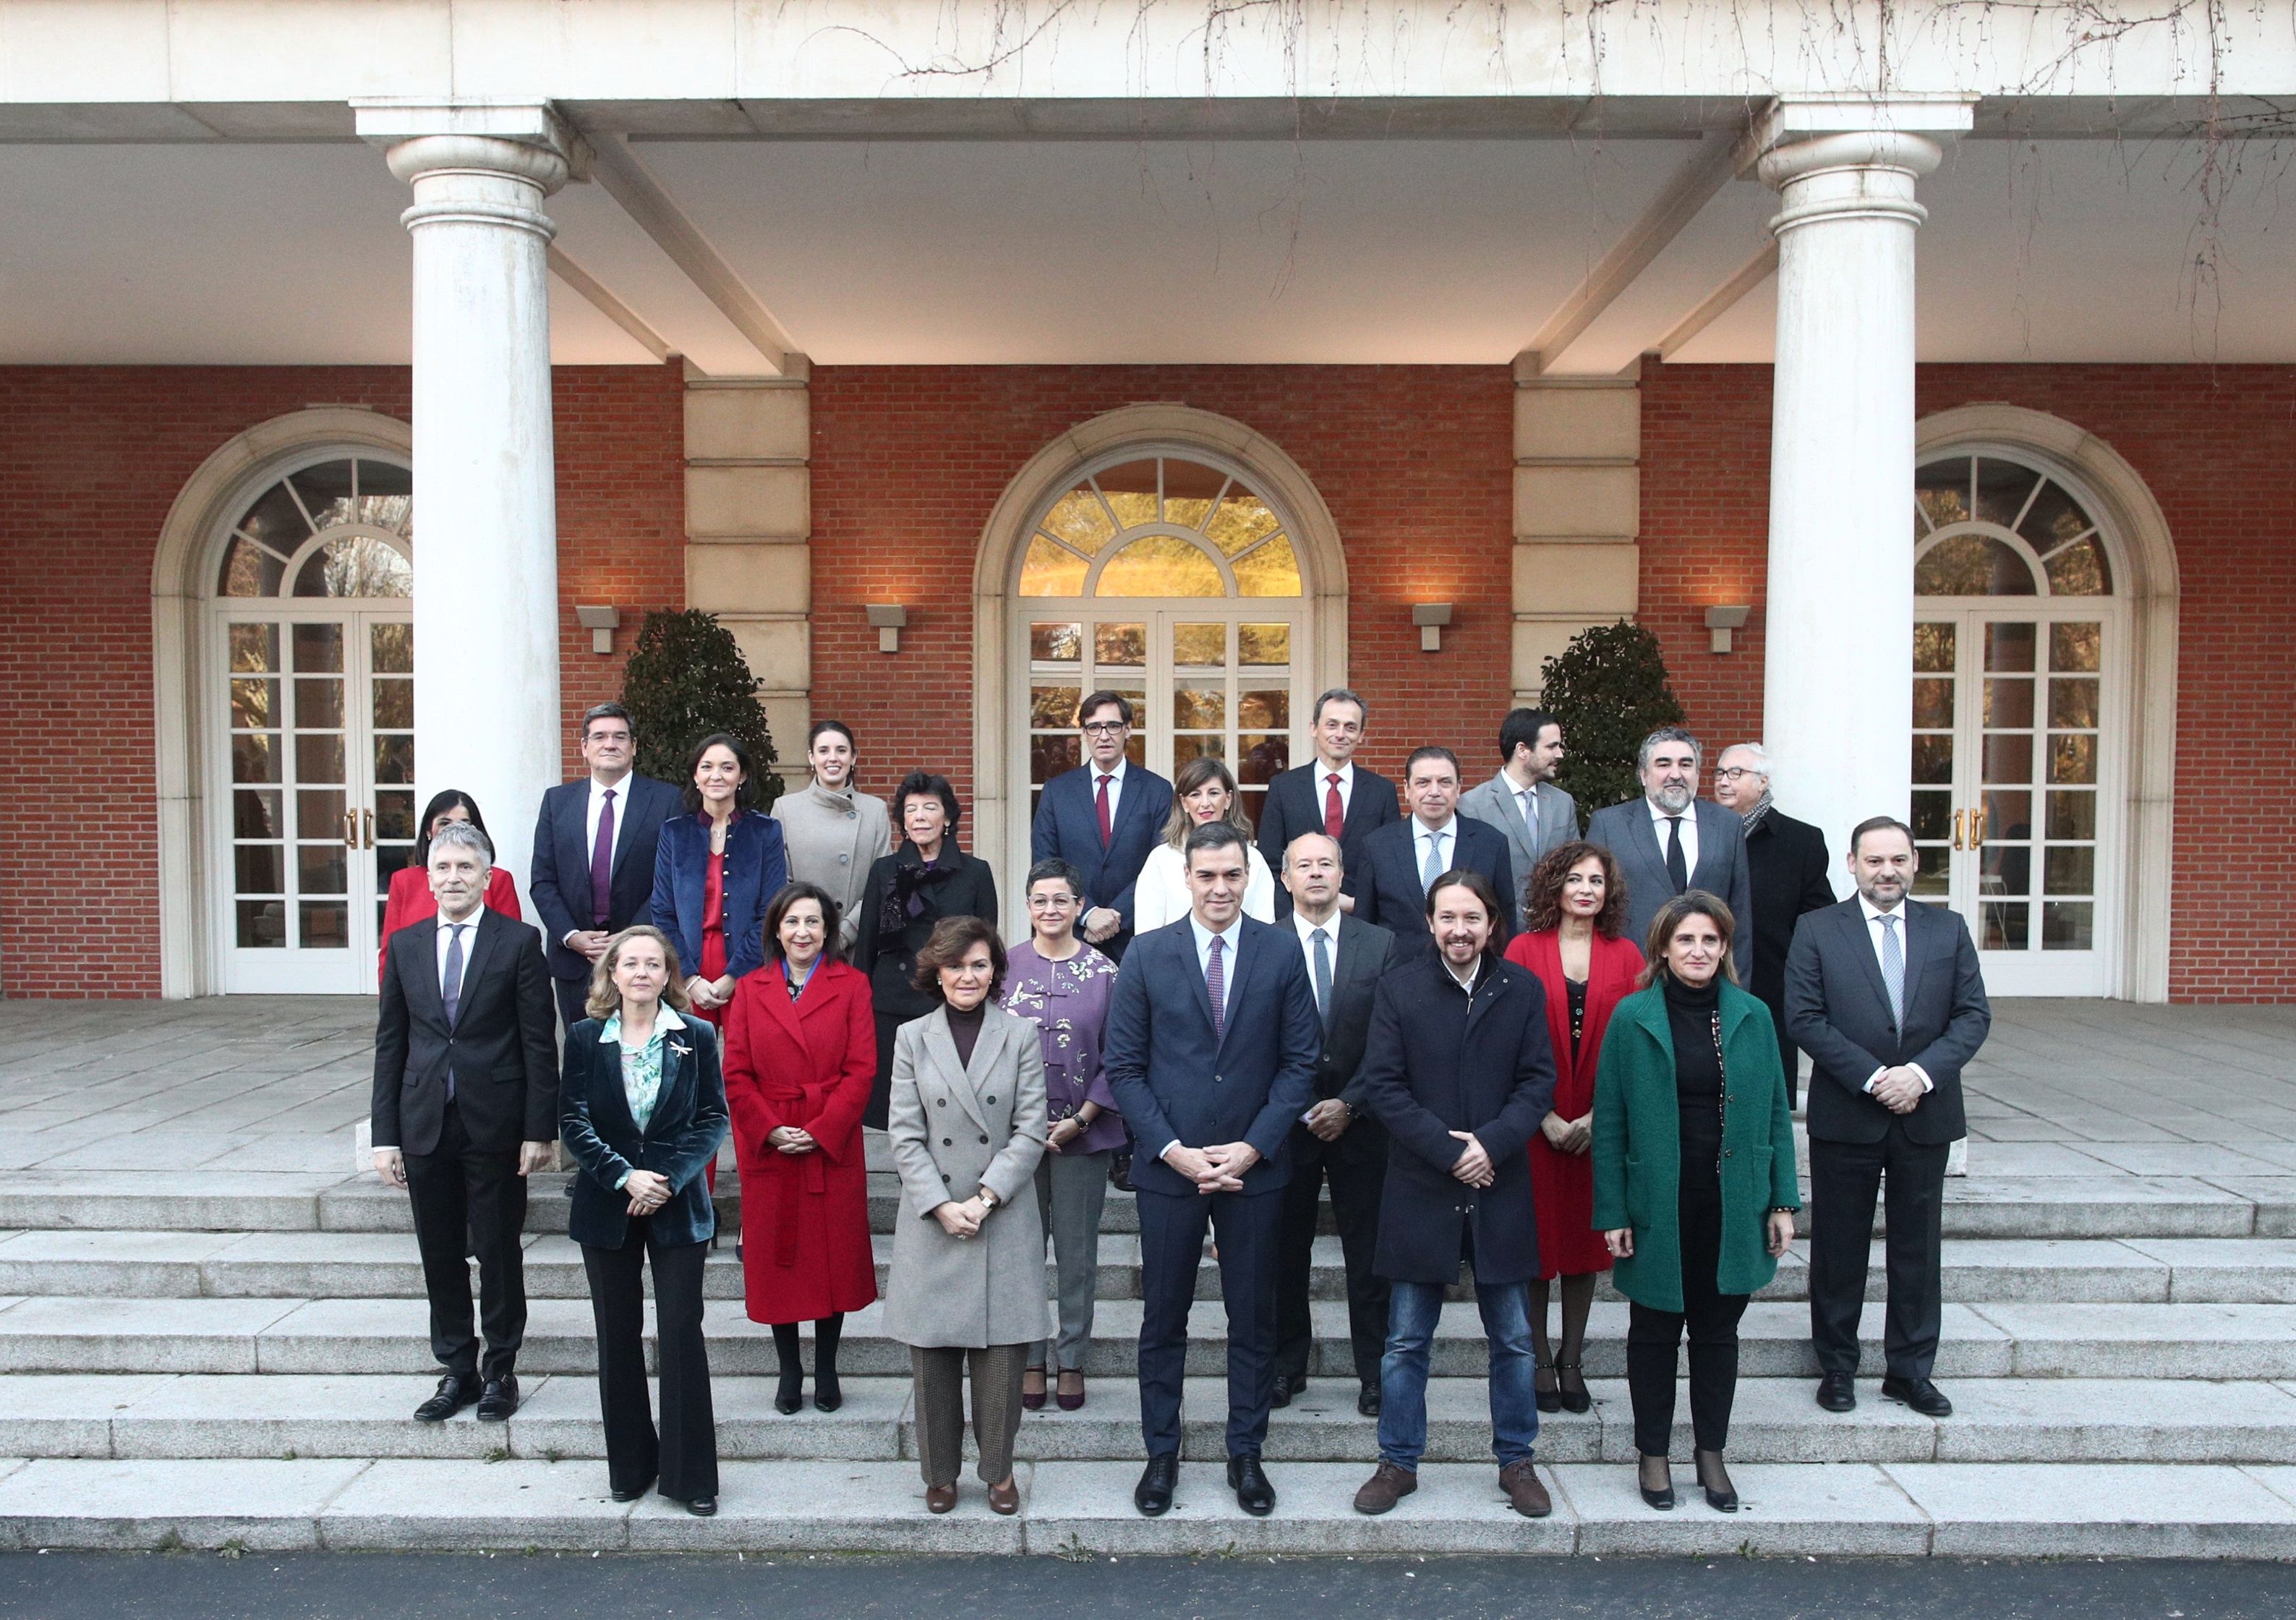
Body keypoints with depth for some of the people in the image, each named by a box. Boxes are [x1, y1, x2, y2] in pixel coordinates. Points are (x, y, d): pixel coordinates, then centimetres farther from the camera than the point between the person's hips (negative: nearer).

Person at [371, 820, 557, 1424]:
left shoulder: (519, 941, -4)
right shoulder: (405, 945, 7)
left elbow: (539, 1042, -5)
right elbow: (390, 1045, 8)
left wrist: (539, 1129, -9)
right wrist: (385, 1134, 3)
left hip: (495, 1125, -3)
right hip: (425, 1125, 3)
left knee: (498, 1252, 7)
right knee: (440, 1256, 11)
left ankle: (500, 1371, 22)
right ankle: (457, 1370, 25)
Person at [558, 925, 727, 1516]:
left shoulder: (696, 1036, -1)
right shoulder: (586, 1038, 1)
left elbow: (713, 1118, -2)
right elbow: (573, 1120, -3)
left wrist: (668, 1179, -14)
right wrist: (623, 1176, -15)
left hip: (677, 1207, -1)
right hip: (607, 1206, 2)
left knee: (682, 1332, -2)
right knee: (618, 1336, 9)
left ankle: (690, 1474, 7)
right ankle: (630, 1467, 23)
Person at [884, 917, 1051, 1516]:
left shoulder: (1021, 1035, 3)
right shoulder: (912, 1038, 5)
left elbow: (1030, 1130, -2)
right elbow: (905, 1135, 1)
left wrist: (985, 1198, -11)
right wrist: (942, 1207, -10)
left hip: (1005, 1220, -1)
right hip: (931, 1220, 1)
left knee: (1002, 1352, 1)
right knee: (932, 1354, 5)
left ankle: (999, 1470, 20)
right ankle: (940, 1473, 23)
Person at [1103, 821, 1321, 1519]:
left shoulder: (1281, 954, 0)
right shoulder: (1147, 955, -1)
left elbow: (1300, 1062, 0)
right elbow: (1123, 1066, -1)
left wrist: (1253, 1147, -10)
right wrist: (1173, 1150, -11)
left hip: (1254, 1167, 1)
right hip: (1169, 1168, 0)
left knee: (1253, 1319, 10)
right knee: (1163, 1319, 9)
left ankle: (1246, 1454, 25)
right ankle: (1161, 1454, 24)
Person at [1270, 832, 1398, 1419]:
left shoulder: (1380, 944, 2)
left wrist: (1349, 1104, -9)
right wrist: (1297, 1111, -10)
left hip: (1359, 1122, 1)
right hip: (1287, 1122, 0)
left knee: (1368, 1253, 6)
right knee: (1286, 1252, 9)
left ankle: (1374, 1371, 18)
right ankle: (1287, 1366, 23)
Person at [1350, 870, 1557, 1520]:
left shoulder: (1523, 989, 1)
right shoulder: (1399, 989, -3)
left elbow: (1539, 1081, -2)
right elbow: (1383, 1085, -7)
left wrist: (1492, 1143, -16)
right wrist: (1447, 1150, -15)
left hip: (1501, 1190, 1)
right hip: (1420, 1191, -1)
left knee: (1514, 1339, 11)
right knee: (1406, 1341, 8)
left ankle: (1516, 1461, 27)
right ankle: (1399, 1463, 22)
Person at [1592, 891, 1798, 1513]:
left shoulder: (1752, 1017, 2)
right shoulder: (1632, 1018, -5)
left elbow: (1775, 1112, 7)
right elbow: (1609, 1122, -3)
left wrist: (1782, 1201, 2)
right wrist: (1612, 1214, -6)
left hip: (1733, 1206, 2)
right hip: (1658, 1207, -2)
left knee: (1718, 1332, 14)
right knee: (1655, 1332, 11)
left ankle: (1712, 1454, 28)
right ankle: (1652, 1455, 25)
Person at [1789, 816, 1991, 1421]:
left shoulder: (1949, 929, 6)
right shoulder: (1817, 930, -2)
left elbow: (1974, 1015, 1)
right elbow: (1805, 1020, -8)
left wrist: (1922, 1073, -14)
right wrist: (1873, 1077, -16)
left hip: (1926, 1115, 2)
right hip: (1846, 1116, -2)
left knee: (1918, 1248, 10)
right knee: (1839, 1247, 7)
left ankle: (1911, 1370, 23)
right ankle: (1837, 1366, 21)